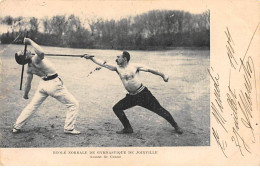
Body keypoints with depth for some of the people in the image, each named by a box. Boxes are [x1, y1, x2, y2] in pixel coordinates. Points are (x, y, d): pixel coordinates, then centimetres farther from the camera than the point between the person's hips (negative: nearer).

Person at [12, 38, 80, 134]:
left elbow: (28, 83, 10)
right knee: (73, 105, 5)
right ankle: (69, 128, 7)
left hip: (43, 84, 7)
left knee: (32, 105, 20)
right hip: (54, 84, -7)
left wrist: (25, 94, 27)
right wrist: (30, 42, -34)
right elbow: (41, 53, -47)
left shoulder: (29, 68, 0)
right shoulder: (35, 60, -24)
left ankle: (16, 127, 20)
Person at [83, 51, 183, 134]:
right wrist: (90, 57, -7)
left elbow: (149, 69, -3)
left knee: (159, 110, -5)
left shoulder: (135, 66, -8)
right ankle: (128, 128, 11)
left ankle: (175, 126, 10)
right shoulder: (117, 68, 2)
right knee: (116, 108, -1)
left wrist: (163, 75, -9)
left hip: (143, 93, -5)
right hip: (131, 97, 5)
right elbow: (103, 64, 0)